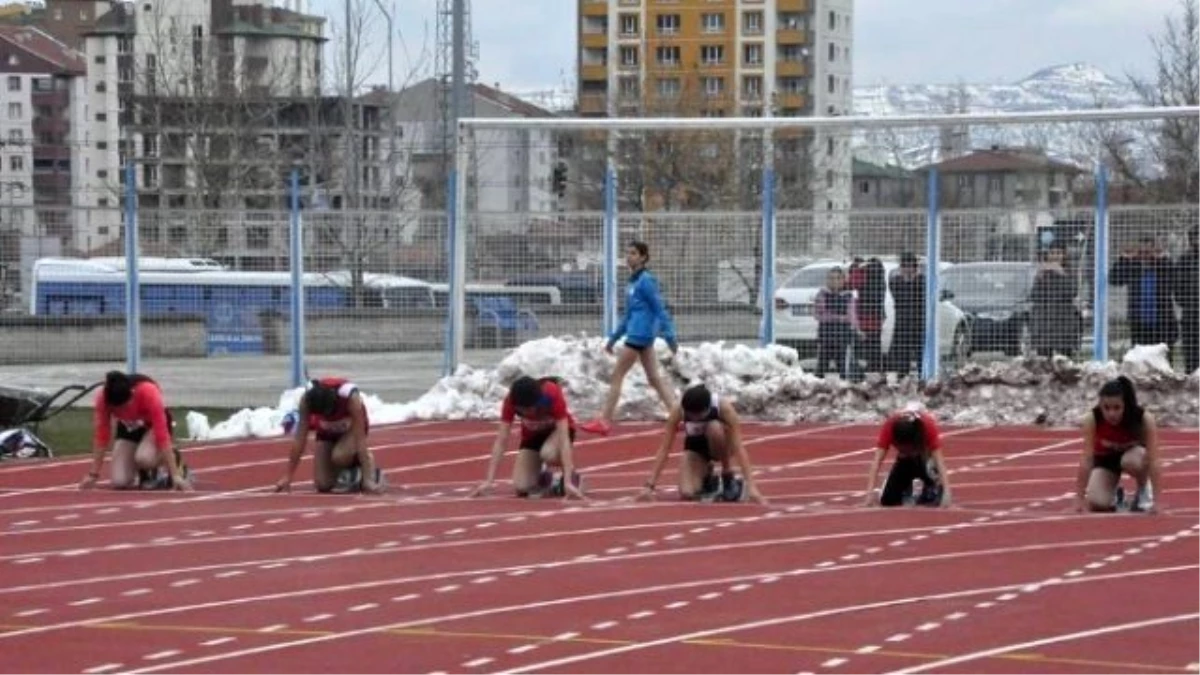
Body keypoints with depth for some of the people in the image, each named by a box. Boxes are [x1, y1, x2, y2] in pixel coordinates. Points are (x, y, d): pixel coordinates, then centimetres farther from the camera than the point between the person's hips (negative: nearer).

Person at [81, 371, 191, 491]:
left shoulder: (148, 393, -37)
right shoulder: (103, 398, -29)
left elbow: (162, 434, -38)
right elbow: (102, 435, -19)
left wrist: (175, 475, -37)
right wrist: (93, 474, -16)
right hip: (127, 428, 3)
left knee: (144, 458, -36)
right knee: (118, 482, -16)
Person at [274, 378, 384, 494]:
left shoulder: (351, 397, -38)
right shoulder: (307, 399, -31)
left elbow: (360, 439, -35)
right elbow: (300, 439, -24)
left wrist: (367, 477, -39)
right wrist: (288, 477, -23)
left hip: (351, 429, -3)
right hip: (327, 431, 3)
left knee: (339, 456, -34)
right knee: (323, 485, -10)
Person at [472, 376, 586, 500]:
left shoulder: (553, 395, -37)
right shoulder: (511, 401, -30)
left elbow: (563, 438, -40)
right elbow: (501, 441, -27)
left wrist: (568, 482, -46)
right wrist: (489, 481, -33)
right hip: (532, 434, 3)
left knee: (548, 453, -37)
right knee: (521, 488, -14)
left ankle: (571, 477, -8)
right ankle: (545, 477, 17)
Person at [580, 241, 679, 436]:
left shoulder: (645, 281, -12)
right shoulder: (634, 281, 15)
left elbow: (660, 309, -15)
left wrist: (669, 336, -19)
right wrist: (614, 338, 24)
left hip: (640, 334, -10)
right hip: (639, 335, 10)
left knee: (617, 375, -4)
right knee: (654, 378, 8)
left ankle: (605, 421, 1)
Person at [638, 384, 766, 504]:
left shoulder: (723, 407, -33)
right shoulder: (679, 410, -29)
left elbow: (738, 447, -34)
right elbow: (664, 448, -24)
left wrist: (751, 486, -39)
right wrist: (650, 485, -28)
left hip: (720, 447, -2)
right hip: (695, 447, 2)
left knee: (714, 428, -38)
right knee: (686, 494, -23)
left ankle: (728, 477, -13)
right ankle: (707, 477, 14)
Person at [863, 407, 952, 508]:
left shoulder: (928, 426, -37)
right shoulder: (889, 427, -34)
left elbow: (939, 460, -41)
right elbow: (877, 460, -35)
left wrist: (946, 491, -51)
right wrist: (870, 491, -44)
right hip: (905, 459, 2)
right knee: (887, 500, -9)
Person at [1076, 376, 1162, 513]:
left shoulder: (1144, 419, -33)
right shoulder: (1092, 419, -32)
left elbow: (1153, 461, -33)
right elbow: (1086, 459, -30)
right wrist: (1080, 498, -33)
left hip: (1133, 452, -1)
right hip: (1105, 458, 1)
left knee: (1131, 461, -38)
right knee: (1097, 504, -22)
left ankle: (1144, 489, -4)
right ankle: (1114, 494, 15)